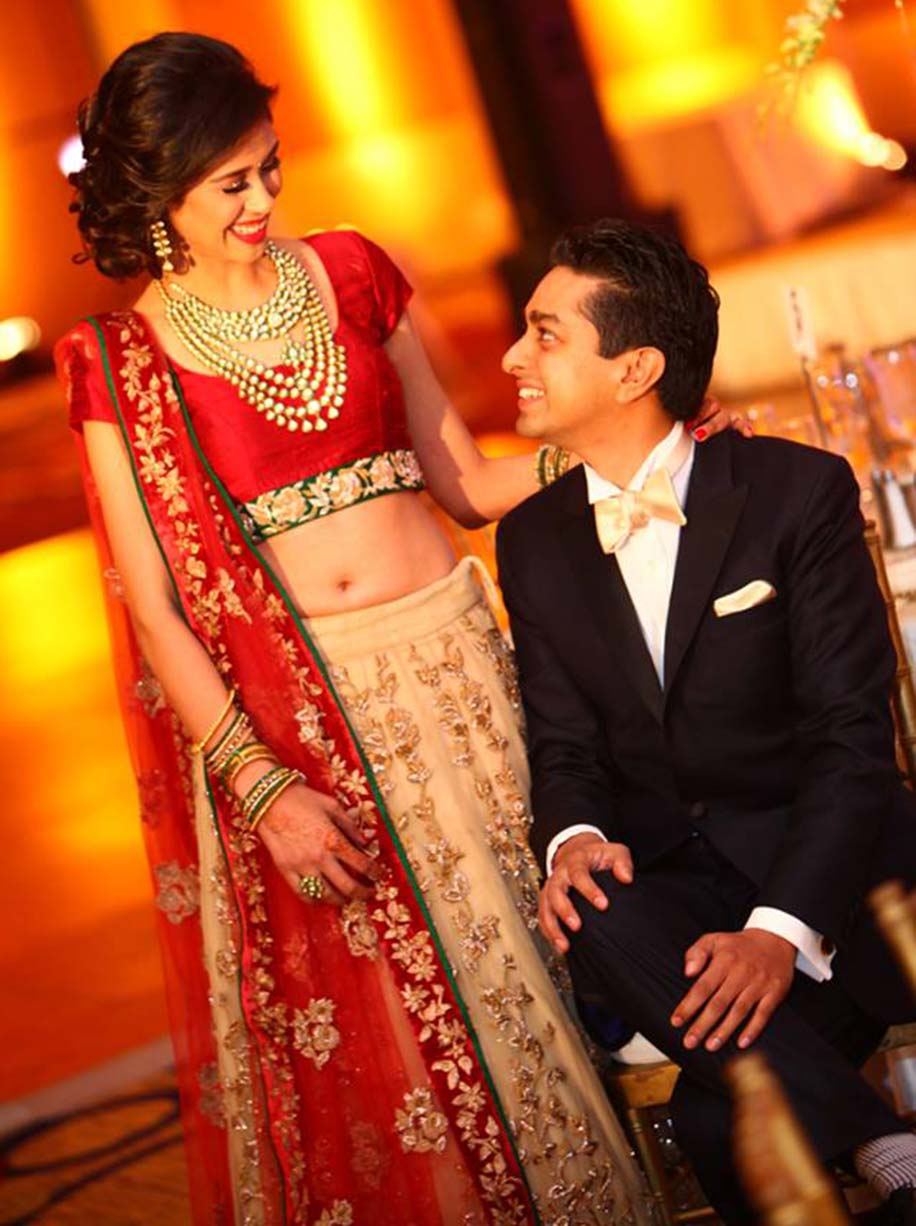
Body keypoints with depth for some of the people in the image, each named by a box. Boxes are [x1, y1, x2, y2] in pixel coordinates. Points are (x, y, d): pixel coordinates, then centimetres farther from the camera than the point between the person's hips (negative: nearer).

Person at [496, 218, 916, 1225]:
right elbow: (567, 744, 6)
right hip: (666, 876, 4)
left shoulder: (797, 489, -5)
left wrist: (782, 928, -26)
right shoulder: (533, 539, 8)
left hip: (824, 869, -4)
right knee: (590, 915, -34)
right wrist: (572, 836, -20)